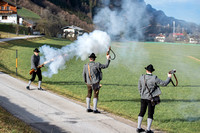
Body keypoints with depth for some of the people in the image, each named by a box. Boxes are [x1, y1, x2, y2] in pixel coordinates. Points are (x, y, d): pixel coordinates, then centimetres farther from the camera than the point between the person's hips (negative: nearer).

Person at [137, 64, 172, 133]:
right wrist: (169, 77, 5)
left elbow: (139, 88, 8)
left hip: (143, 98, 4)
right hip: (151, 99, -4)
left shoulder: (142, 77, -4)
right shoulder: (154, 78, -16)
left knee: (142, 112, 14)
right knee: (150, 114, 5)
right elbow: (164, 83, -11)